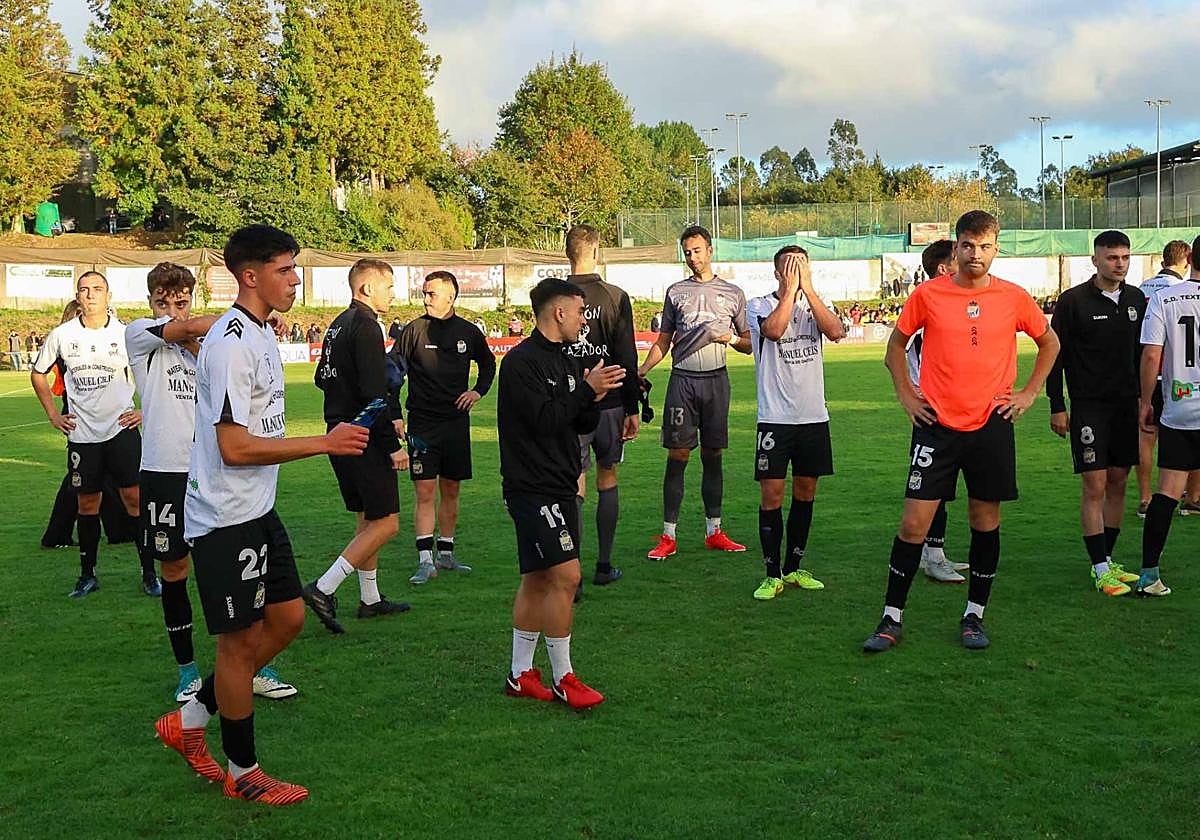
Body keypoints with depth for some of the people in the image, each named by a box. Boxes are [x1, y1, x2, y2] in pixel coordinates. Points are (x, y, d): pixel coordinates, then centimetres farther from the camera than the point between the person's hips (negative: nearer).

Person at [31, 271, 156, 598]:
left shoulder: (126, 334, -4)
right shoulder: (62, 335, 2)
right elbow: (38, 374, 16)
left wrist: (145, 410, -1)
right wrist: (53, 414, 10)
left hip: (121, 428, -2)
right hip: (81, 433, 2)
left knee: (135, 497, -5)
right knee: (87, 504, 9)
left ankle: (149, 573, 3)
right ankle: (87, 575, 21)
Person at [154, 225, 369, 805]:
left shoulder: (260, 335, 12)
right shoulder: (231, 345, -20)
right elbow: (234, 447, -25)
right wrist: (323, 443, -23)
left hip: (258, 509, 10)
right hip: (226, 516, -10)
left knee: (286, 617, 14)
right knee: (240, 638, 2)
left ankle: (189, 721, 26)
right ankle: (242, 771, 18)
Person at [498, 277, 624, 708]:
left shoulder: (566, 362, 16)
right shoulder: (521, 362, -12)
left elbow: (582, 425, 17)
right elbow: (544, 420, -21)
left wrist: (595, 397, -2)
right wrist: (587, 389, -17)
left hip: (559, 487, 10)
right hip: (533, 489, -10)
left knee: (538, 579, 12)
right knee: (565, 576, -12)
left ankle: (520, 674, 20)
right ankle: (562, 678, -1)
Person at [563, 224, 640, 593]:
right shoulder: (615, 297, -5)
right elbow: (627, 359, -4)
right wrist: (632, 409, 3)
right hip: (608, 404, 0)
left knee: (574, 489, 1)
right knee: (607, 481, 15)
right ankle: (604, 566, 20)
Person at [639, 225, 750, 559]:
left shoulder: (733, 293, 9)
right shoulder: (675, 292, 10)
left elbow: (749, 343, 13)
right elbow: (663, 341, 12)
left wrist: (731, 338, -9)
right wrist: (641, 370, -3)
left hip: (716, 381, 1)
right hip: (682, 380, -1)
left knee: (713, 456, 7)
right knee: (677, 456, -3)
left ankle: (713, 531, 15)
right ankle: (668, 536, 2)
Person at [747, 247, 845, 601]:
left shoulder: (816, 304, 8)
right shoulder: (759, 306, -3)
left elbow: (836, 332, -13)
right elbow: (774, 330, -25)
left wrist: (808, 288, -13)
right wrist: (791, 289, -16)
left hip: (814, 415, 4)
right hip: (775, 418, -4)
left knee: (805, 493, 11)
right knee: (771, 495, -3)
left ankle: (793, 568, 24)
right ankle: (772, 574, 7)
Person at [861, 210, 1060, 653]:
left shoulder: (1013, 297, 1)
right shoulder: (928, 294, -1)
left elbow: (1049, 342, 17)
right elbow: (896, 343, 13)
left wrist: (1029, 392, 9)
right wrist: (905, 394, 6)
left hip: (992, 424, 1)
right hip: (937, 424, -1)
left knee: (986, 520, 7)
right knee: (914, 521, -3)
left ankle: (974, 616, 21)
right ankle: (892, 619, 7)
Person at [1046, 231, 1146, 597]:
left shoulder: (1136, 299, 9)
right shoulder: (1073, 301, -7)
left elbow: (1142, 354, 17)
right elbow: (1054, 355, -6)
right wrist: (1057, 407, -9)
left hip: (1127, 405, 6)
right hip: (1088, 406, -5)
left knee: (1118, 484, 9)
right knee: (1095, 486, -6)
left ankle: (1105, 561, 20)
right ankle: (1102, 570, -2)